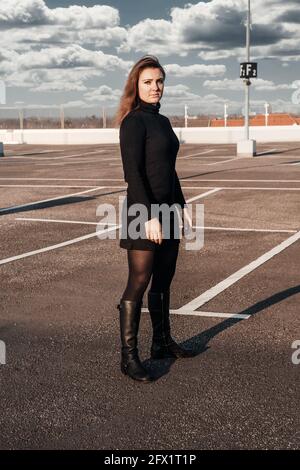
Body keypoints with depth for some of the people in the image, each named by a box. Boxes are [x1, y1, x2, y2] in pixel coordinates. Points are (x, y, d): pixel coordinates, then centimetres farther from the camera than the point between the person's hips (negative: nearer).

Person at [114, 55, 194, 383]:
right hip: (143, 210, -8)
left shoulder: (162, 121, 14)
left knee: (163, 280, 14)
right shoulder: (134, 122, -11)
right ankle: (128, 356, 1)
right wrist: (149, 216, -23)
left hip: (167, 208, 8)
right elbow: (132, 172, -18)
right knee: (138, 283, -6)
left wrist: (182, 205, 16)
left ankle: (162, 342, 26)